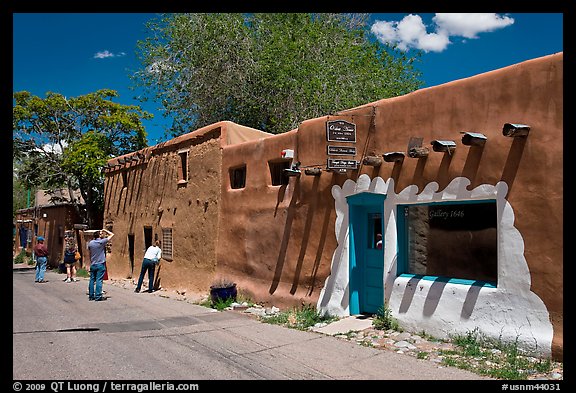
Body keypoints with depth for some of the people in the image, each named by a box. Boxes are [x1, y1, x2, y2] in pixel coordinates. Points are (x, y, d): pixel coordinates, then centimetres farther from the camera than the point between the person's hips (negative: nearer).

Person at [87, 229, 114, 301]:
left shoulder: (90, 243, 4)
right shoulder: (102, 241, -11)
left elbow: (89, 253, 14)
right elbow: (112, 234, -4)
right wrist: (105, 230, 9)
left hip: (93, 264, 5)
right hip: (100, 264, -5)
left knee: (92, 280, 10)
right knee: (99, 280, -4)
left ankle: (91, 296, 16)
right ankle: (98, 296, -4)